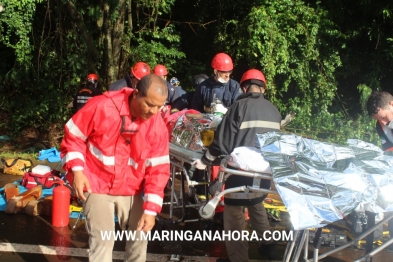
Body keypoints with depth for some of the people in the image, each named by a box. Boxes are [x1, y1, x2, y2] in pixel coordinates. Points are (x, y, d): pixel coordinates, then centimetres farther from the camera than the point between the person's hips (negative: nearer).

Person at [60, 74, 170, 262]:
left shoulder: (157, 126, -11)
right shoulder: (102, 107, -20)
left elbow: (158, 169, -9)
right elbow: (73, 137, -7)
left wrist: (150, 209, -13)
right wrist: (76, 169, -19)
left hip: (131, 191, 4)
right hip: (97, 186, -3)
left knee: (139, 237, 11)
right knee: (102, 240, -8)